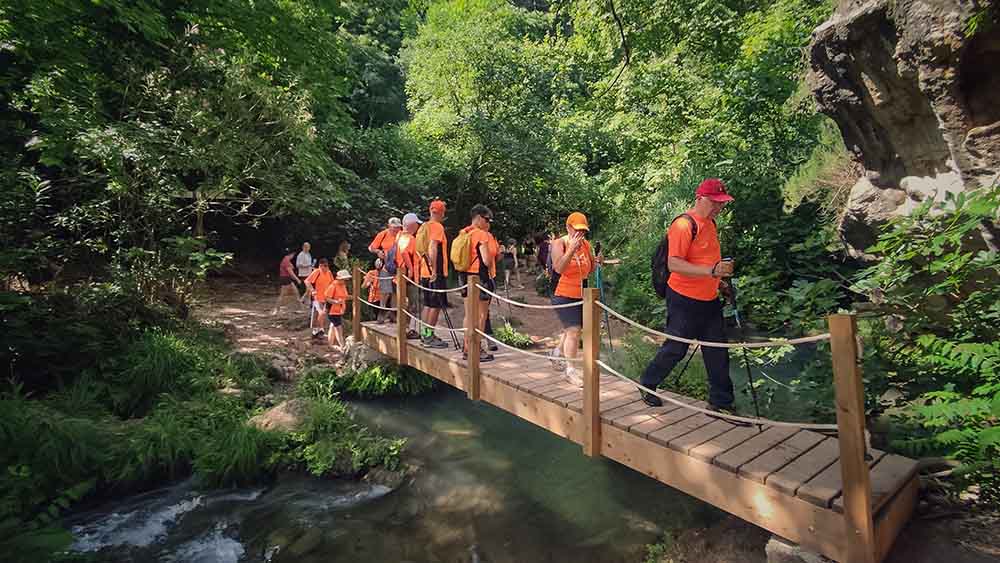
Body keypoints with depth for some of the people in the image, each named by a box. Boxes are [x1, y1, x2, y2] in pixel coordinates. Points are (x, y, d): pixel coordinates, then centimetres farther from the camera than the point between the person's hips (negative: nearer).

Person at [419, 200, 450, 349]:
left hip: (425, 272, 9)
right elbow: (432, 249, -22)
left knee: (428, 304, 15)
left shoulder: (424, 226, 14)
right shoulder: (437, 227, -11)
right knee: (436, 305, -3)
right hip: (436, 273, -9)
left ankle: (425, 335, 20)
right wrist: (434, 270, -22)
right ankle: (429, 337, -2)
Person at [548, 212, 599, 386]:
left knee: (571, 330, 17)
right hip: (564, 295, -6)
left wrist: (596, 262, -8)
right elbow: (559, 269, -25)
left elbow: (590, 271, 12)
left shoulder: (586, 244, 3)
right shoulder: (559, 243, -10)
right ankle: (570, 370, -4)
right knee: (573, 330, -14)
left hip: (581, 296, 6)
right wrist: (572, 249, -31)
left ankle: (556, 352, 43)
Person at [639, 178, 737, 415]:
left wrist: (719, 279, 20)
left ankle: (721, 402, 22)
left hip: (709, 300, 8)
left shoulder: (710, 222, 12)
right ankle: (647, 385, 25)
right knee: (675, 349, 3)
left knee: (717, 352, 10)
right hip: (685, 300, -8)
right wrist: (712, 271, -33)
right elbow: (674, 264, -26)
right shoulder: (684, 224, -17)